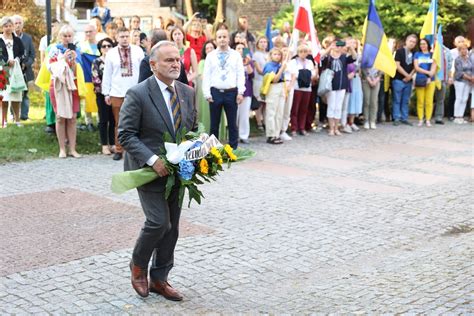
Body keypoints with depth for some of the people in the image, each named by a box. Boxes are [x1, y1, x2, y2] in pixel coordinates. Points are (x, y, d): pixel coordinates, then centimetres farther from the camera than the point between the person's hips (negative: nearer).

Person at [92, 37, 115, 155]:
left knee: (113, 120, 5)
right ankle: (105, 145, 7)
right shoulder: (97, 62, 2)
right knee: (104, 120, 2)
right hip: (102, 95, -2)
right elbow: (95, 79, -6)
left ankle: (112, 144, 12)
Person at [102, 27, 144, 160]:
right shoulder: (111, 53, 4)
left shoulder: (138, 51, 2)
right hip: (117, 94, 1)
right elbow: (107, 74, 6)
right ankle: (118, 150, 15)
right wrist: (106, 93, 3)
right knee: (119, 123, 7)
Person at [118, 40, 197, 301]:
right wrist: (152, 159, -24)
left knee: (172, 228, 10)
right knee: (159, 222, -13)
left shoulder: (188, 93, 6)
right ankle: (138, 266, 15)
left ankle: (159, 279, 25)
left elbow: (193, 129, 15)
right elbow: (126, 135, -14)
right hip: (149, 170, -6)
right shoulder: (137, 94, -12)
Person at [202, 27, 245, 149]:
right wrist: (207, 94, -4)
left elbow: (240, 74, 2)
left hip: (231, 92, 0)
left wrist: (240, 92, -7)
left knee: (232, 123, 4)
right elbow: (206, 75, 4)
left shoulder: (236, 55, 6)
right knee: (214, 123, 6)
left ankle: (233, 148, 11)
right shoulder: (210, 56, 7)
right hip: (215, 92, 0)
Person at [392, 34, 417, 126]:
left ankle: (404, 118, 14)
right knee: (397, 100, -1)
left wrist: (410, 75, -5)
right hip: (398, 80, -5)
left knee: (405, 101, 9)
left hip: (408, 81, 5)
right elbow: (397, 66, -11)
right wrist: (407, 75, -11)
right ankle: (396, 118, 3)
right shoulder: (399, 51, -5)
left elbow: (414, 67, 12)